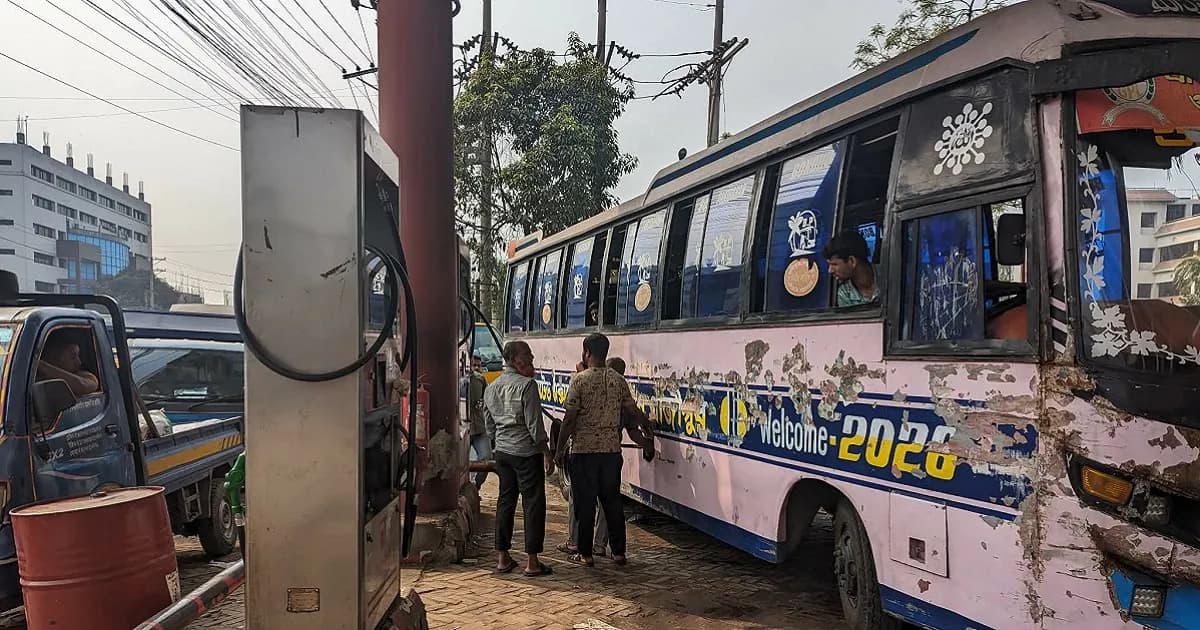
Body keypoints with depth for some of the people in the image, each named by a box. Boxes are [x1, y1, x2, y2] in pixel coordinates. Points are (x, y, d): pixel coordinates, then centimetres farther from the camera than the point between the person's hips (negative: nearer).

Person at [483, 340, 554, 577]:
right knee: (533, 504, -1)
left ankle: (502, 558, 18)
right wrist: (547, 454, -9)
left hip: (502, 451, 7)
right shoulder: (527, 385, -13)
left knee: (505, 501, 13)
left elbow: (489, 426, 16)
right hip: (526, 451, -7)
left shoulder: (491, 388, 10)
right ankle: (532, 562, 0)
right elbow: (535, 425, -15)